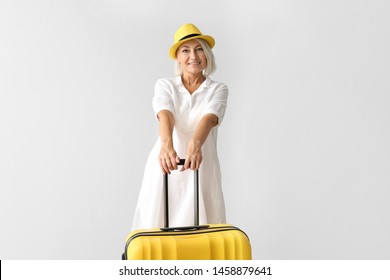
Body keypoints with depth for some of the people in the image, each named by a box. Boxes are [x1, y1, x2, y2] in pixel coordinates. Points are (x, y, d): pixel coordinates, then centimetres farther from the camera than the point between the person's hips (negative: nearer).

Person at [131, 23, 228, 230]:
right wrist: (167, 144, -37)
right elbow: (165, 114, -15)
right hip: (165, 169, 1)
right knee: (158, 227, -1)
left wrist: (195, 144, -38)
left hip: (201, 170, 0)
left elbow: (210, 117, -16)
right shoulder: (164, 85, 6)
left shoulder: (218, 89, 5)